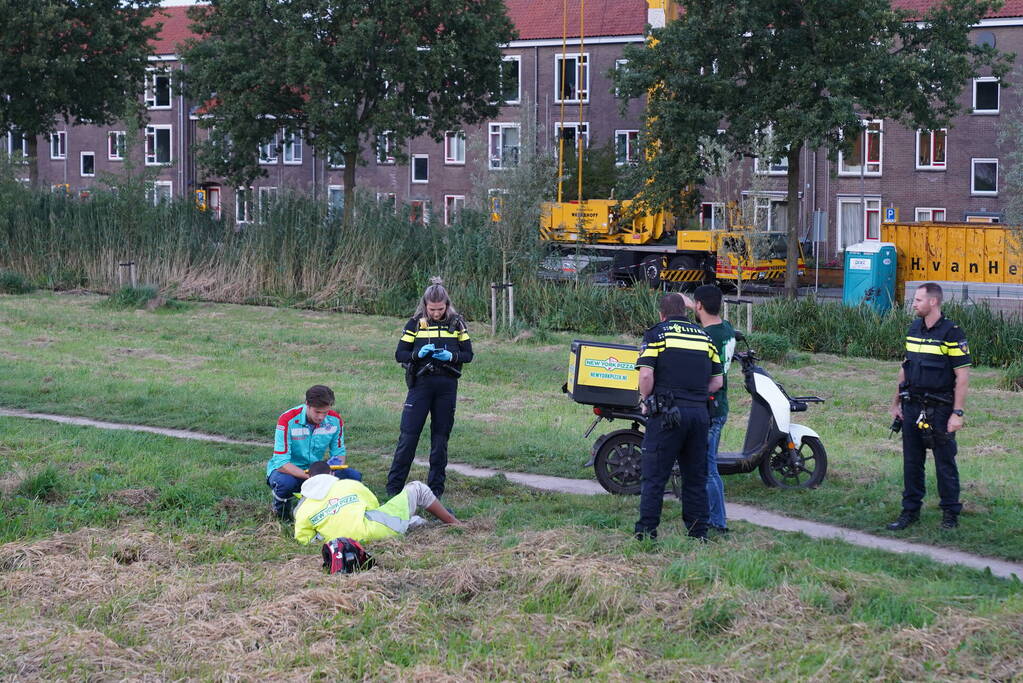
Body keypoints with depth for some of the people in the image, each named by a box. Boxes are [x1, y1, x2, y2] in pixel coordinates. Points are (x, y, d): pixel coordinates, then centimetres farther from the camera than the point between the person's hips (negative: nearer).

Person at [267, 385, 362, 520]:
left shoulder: (335, 420, -10)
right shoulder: (287, 420, -24)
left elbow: (339, 453, 2)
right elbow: (281, 463, -27)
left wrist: (337, 465, -24)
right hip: (289, 471, -4)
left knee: (354, 476, -17)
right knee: (284, 482, -40)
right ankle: (280, 506, -2)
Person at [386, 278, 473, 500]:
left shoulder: (456, 323, 5)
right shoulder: (415, 323, 2)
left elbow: (468, 354, 7)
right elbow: (400, 354, 2)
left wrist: (451, 356, -13)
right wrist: (418, 354, -17)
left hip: (447, 386, 1)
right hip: (421, 383, -1)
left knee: (441, 436, 7)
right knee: (409, 434, -4)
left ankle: (436, 488, 16)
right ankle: (393, 487, 3)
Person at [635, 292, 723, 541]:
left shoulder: (656, 334, 0)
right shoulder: (704, 337, 15)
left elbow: (646, 374, -11)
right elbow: (716, 382, 12)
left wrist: (645, 400, 4)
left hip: (667, 413, -4)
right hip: (700, 413, 4)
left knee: (654, 476, 0)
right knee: (695, 477, 11)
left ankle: (647, 530, -1)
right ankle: (698, 532, 13)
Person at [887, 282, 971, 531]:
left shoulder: (952, 333, -11)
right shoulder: (914, 329, 11)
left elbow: (962, 376, -12)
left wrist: (957, 413, -16)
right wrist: (896, 403, 17)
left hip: (940, 409, -6)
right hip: (912, 407, 6)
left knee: (945, 463, 1)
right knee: (911, 462, 9)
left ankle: (950, 513, 12)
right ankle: (910, 510, 17)